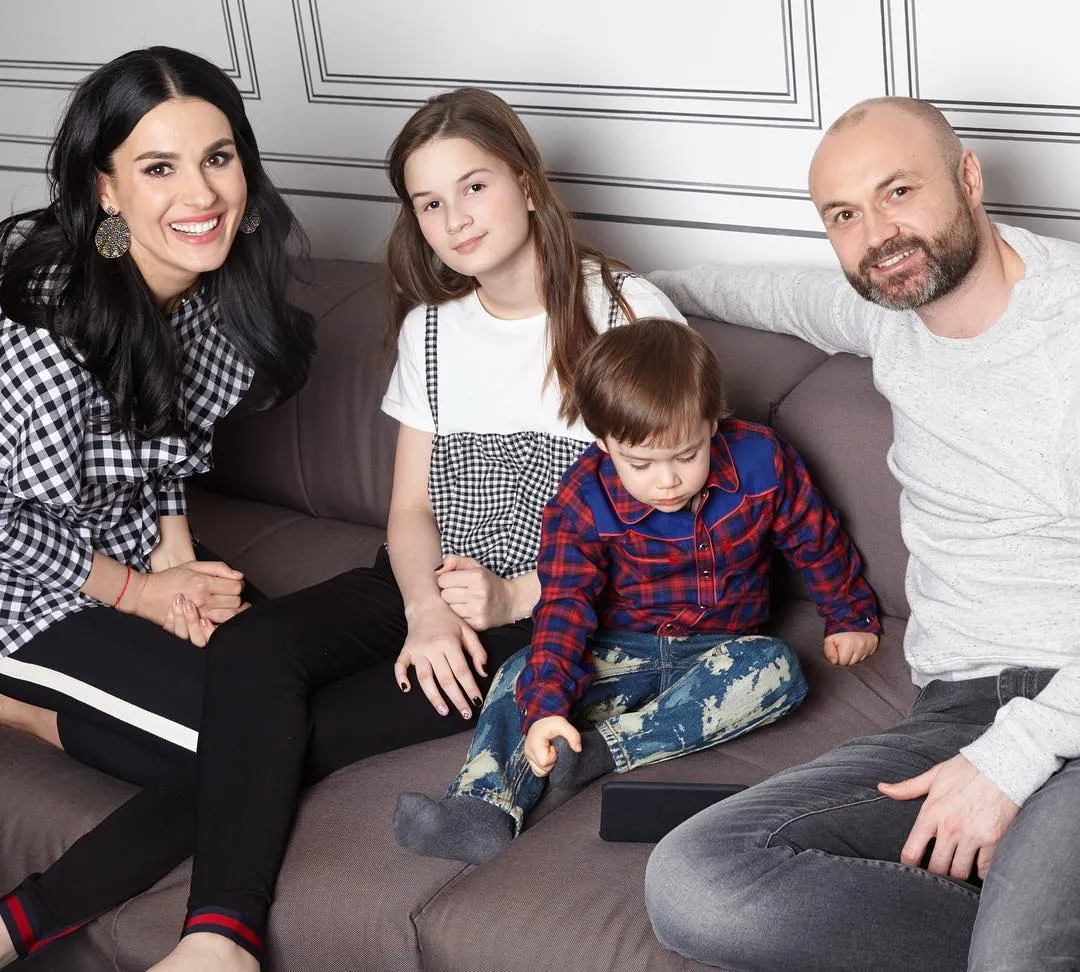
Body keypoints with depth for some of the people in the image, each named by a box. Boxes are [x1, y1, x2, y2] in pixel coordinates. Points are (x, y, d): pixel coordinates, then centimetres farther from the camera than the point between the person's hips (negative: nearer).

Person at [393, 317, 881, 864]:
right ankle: (486, 809, -45)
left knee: (775, 669, -32)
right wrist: (545, 706, -34)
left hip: (720, 653, 0)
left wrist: (851, 618, 13)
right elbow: (564, 607, -20)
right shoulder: (583, 502, -15)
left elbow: (817, 542, 4)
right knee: (523, 676, -24)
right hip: (620, 652, 0)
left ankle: (605, 749, -37)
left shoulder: (760, 461, -12)